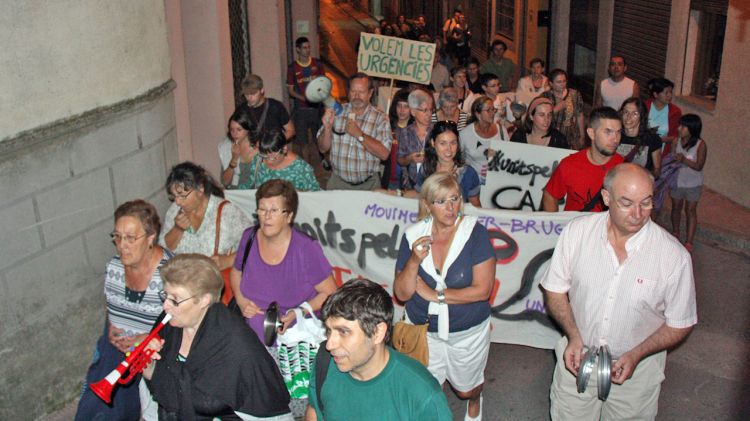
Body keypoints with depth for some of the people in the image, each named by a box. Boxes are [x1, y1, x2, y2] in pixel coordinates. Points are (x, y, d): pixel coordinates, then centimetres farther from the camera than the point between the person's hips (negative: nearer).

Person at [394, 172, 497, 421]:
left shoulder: (475, 233, -19)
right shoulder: (413, 236, -12)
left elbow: (482, 290, -22)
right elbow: (402, 294, -11)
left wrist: (434, 294, -20)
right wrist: (414, 261, -28)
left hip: (468, 332, -1)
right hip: (424, 331, 1)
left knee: (465, 389, 23)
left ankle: (475, 399, 59)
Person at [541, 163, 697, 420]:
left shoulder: (674, 255, -18)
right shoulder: (577, 231, -13)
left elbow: (680, 324, -7)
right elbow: (555, 289, -2)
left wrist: (636, 355, -19)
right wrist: (574, 337, -15)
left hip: (636, 370, -1)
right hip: (577, 359, 2)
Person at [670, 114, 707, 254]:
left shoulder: (700, 145, -18)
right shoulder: (677, 141, -9)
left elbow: (699, 166, -19)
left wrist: (684, 160, -32)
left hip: (693, 184, -3)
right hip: (677, 180, 3)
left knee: (690, 210, 5)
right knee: (676, 207, 18)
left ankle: (689, 241, 8)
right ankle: (675, 233, 40)